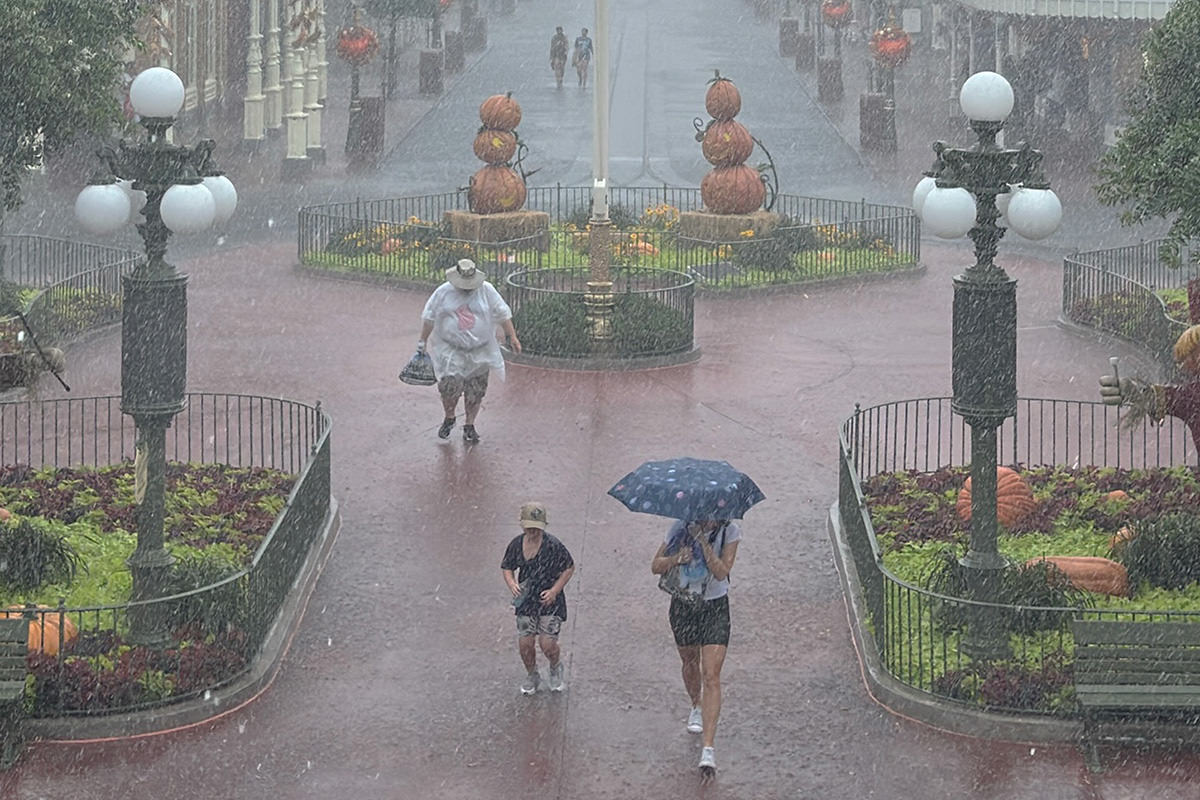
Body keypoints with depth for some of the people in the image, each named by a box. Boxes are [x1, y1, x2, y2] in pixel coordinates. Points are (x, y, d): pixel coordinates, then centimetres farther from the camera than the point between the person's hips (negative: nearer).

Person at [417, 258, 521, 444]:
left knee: (475, 392, 4)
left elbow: (503, 315, 4)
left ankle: (469, 425, 20)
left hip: (479, 351, 1)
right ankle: (449, 418, 11)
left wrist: (512, 337, 2)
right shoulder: (443, 293, -1)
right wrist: (422, 342, 6)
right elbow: (429, 318, 6)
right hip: (451, 350, -1)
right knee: (450, 385, -15)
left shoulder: (487, 291, 0)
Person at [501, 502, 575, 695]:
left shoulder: (553, 545, -15)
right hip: (526, 601, 4)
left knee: (548, 644, -8)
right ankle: (531, 677, 29)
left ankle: (556, 670, 27)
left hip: (550, 601, -4)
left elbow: (569, 568, -4)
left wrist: (554, 590, -14)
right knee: (524, 643, 1)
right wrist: (511, 583, -11)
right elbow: (506, 568, 12)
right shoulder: (516, 545, -2)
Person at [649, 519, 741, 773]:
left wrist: (704, 542, -30)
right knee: (690, 662, 21)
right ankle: (697, 707, 55)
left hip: (715, 608, -2)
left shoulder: (729, 532, -14)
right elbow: (656, 566, -5)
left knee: (711, 675, -10)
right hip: (683, 606, 2)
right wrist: (676, 559, -26)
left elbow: (721, 572, -22)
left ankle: (708, 748, -13)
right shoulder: (682, 528, -11)